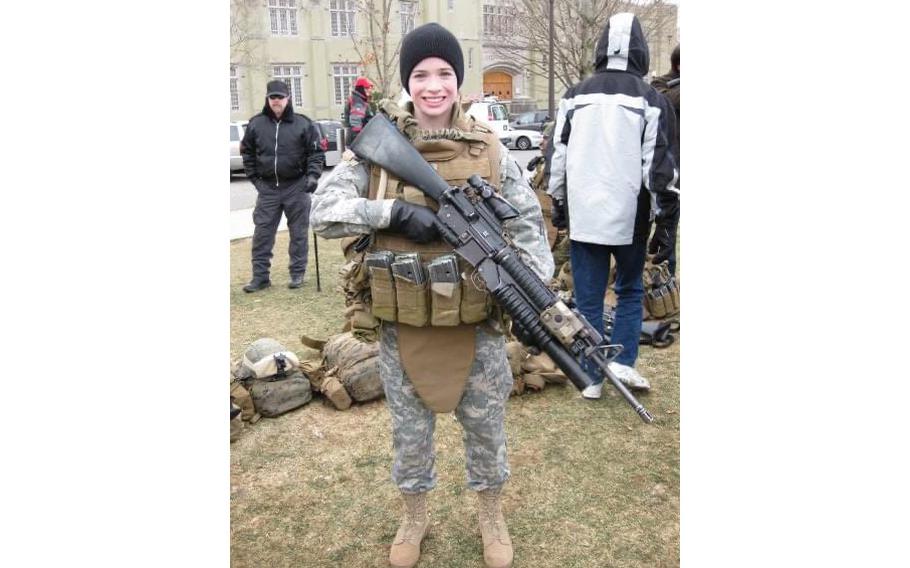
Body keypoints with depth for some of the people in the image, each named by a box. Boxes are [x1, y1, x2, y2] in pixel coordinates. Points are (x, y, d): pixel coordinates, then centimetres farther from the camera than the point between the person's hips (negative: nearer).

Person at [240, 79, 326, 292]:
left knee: (298, 233, 6)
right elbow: (247, 152, 14)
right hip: (267, 188, 2)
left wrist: (313, 175, -13)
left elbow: (317, 151, -1)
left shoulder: (303, 124, -3)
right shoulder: (256, 124, 4)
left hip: (296, 187, -2)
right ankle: (260, 276, 10)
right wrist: (253, 177, 6)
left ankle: (297, 274, 17)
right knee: (262, 233, 2)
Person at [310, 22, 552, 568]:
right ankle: (415, 517, 43)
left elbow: (528, 224, 0)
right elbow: (323, 210, -10)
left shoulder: (489, 148, -2)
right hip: (403, 325, 0)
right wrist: (395, 210, -23)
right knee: (410, 432, 17)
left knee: (486, 427, 17)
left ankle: (492, 516, 43)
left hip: (477, 323, 1)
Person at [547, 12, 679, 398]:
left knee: (588, 299, 8)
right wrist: (667, 218, 3)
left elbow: (558, 155, 8)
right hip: (628, 217, -1)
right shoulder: (650, 100, -2)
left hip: (584, 215, 1)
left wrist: (558, 202, 18)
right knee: (630, 290, 19)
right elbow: (659, 165, -4)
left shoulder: (575, 96, 5)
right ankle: (623, 362, 10)